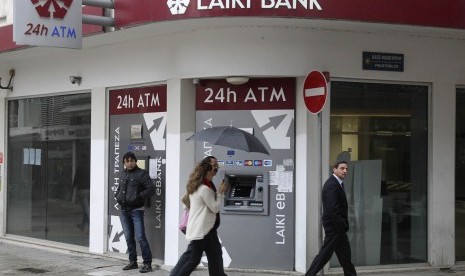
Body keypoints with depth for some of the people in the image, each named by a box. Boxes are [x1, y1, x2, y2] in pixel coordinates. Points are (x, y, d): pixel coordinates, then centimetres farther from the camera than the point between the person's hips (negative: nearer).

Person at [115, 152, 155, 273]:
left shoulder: (142, 174, -5)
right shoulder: (123, 174, 14)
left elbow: (151, 189, -11)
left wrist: (138, 196, -18)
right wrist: (117, 195, 10)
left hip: (136, 210, -6)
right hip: (124, 210, 6)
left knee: (140, 237, -10)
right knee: (129, 237, 9)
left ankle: (147, 263, -5)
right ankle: (133, 262, 19)